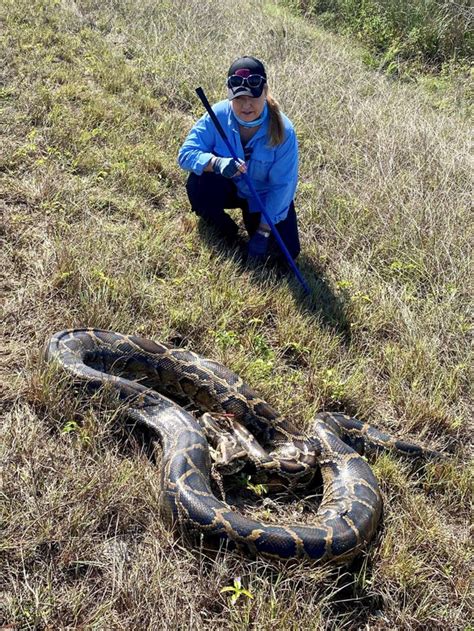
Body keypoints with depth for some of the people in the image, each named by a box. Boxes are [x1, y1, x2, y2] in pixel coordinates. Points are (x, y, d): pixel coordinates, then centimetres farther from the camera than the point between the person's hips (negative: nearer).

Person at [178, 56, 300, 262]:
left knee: (286, 251, -12)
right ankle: (224, 229, 0)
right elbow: (186, 153, -24)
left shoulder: (283, 130, -27)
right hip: (229, 187, 0)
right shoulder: (217, 116, -24)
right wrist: (216, 163, -46)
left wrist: (263, 232, -23)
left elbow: (282, 185, -22)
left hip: (265, 196, 0)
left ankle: (251, 217, 20)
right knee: (197, 183, -32)